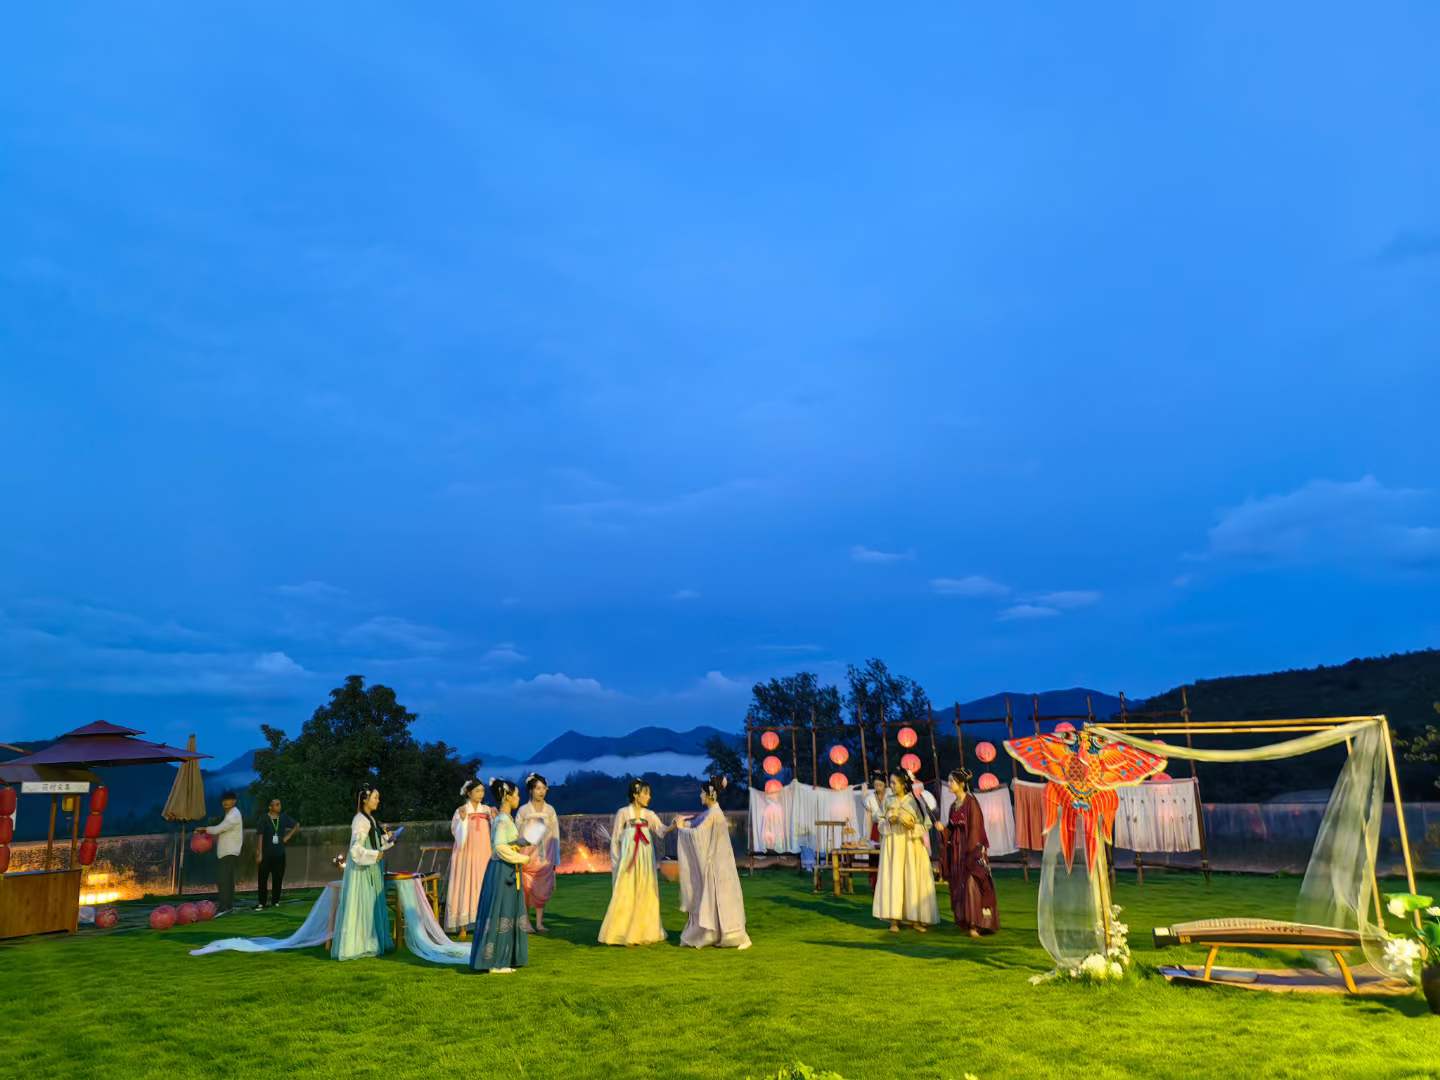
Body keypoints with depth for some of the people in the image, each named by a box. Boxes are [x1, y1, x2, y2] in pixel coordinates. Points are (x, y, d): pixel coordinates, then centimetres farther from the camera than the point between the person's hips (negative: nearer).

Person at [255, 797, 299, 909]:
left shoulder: (284, 818, 4)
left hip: (280, 854, 3)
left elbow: (297, 825, 18)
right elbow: (259, 836, -12)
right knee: (263, 878, -3)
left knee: (278, 879, 6)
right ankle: (262, 903, 4)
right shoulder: (264, 818, -8)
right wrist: (259, 853, -16)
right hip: (266, 854, -3)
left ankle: (275, 901, 15)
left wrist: (288, 836, 6)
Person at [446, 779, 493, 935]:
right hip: (466, 855, -3)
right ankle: (462, 927, 2)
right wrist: (463, 819, -18)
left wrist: (495, 818, -9)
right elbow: (458, 835, -7)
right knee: (465, 887, -3)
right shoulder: (460, 811, -1)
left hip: (484, 855, 3)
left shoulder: (487, 810, 7)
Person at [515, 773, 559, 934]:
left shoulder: (550, 810, 5)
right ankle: (525, 921, 9)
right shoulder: (523, 810, 0)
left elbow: (555, 835, 8)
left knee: (542, 889, 1)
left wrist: (555, 859, 7)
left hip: (544, 856, 2)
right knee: (526, 888, -3)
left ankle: (539, 923, 8)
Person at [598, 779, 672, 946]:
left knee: (645, 896, 4)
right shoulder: (623, 813, -2)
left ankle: (643, 932, 14)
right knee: (625, 896, -3)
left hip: (645, 862, 4)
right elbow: (615, 839, 1)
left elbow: (662, 832, -5)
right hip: (628, 861, -4)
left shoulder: (650, 815, 8)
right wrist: (615, 862, -3)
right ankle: (623, 933, 6)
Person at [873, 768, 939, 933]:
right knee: (893, 878, -4)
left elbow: (926, 825, -1)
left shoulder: (916, 800, -2)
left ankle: (915, 919, 8)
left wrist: (911, 825, -16)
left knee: (914, 879, -1)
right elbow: (881, 822, 9)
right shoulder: (888, 800, 6)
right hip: (893, 843, 2)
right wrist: (890, 820, -10)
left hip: (912, 845, -1)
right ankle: (894, 920, -1)